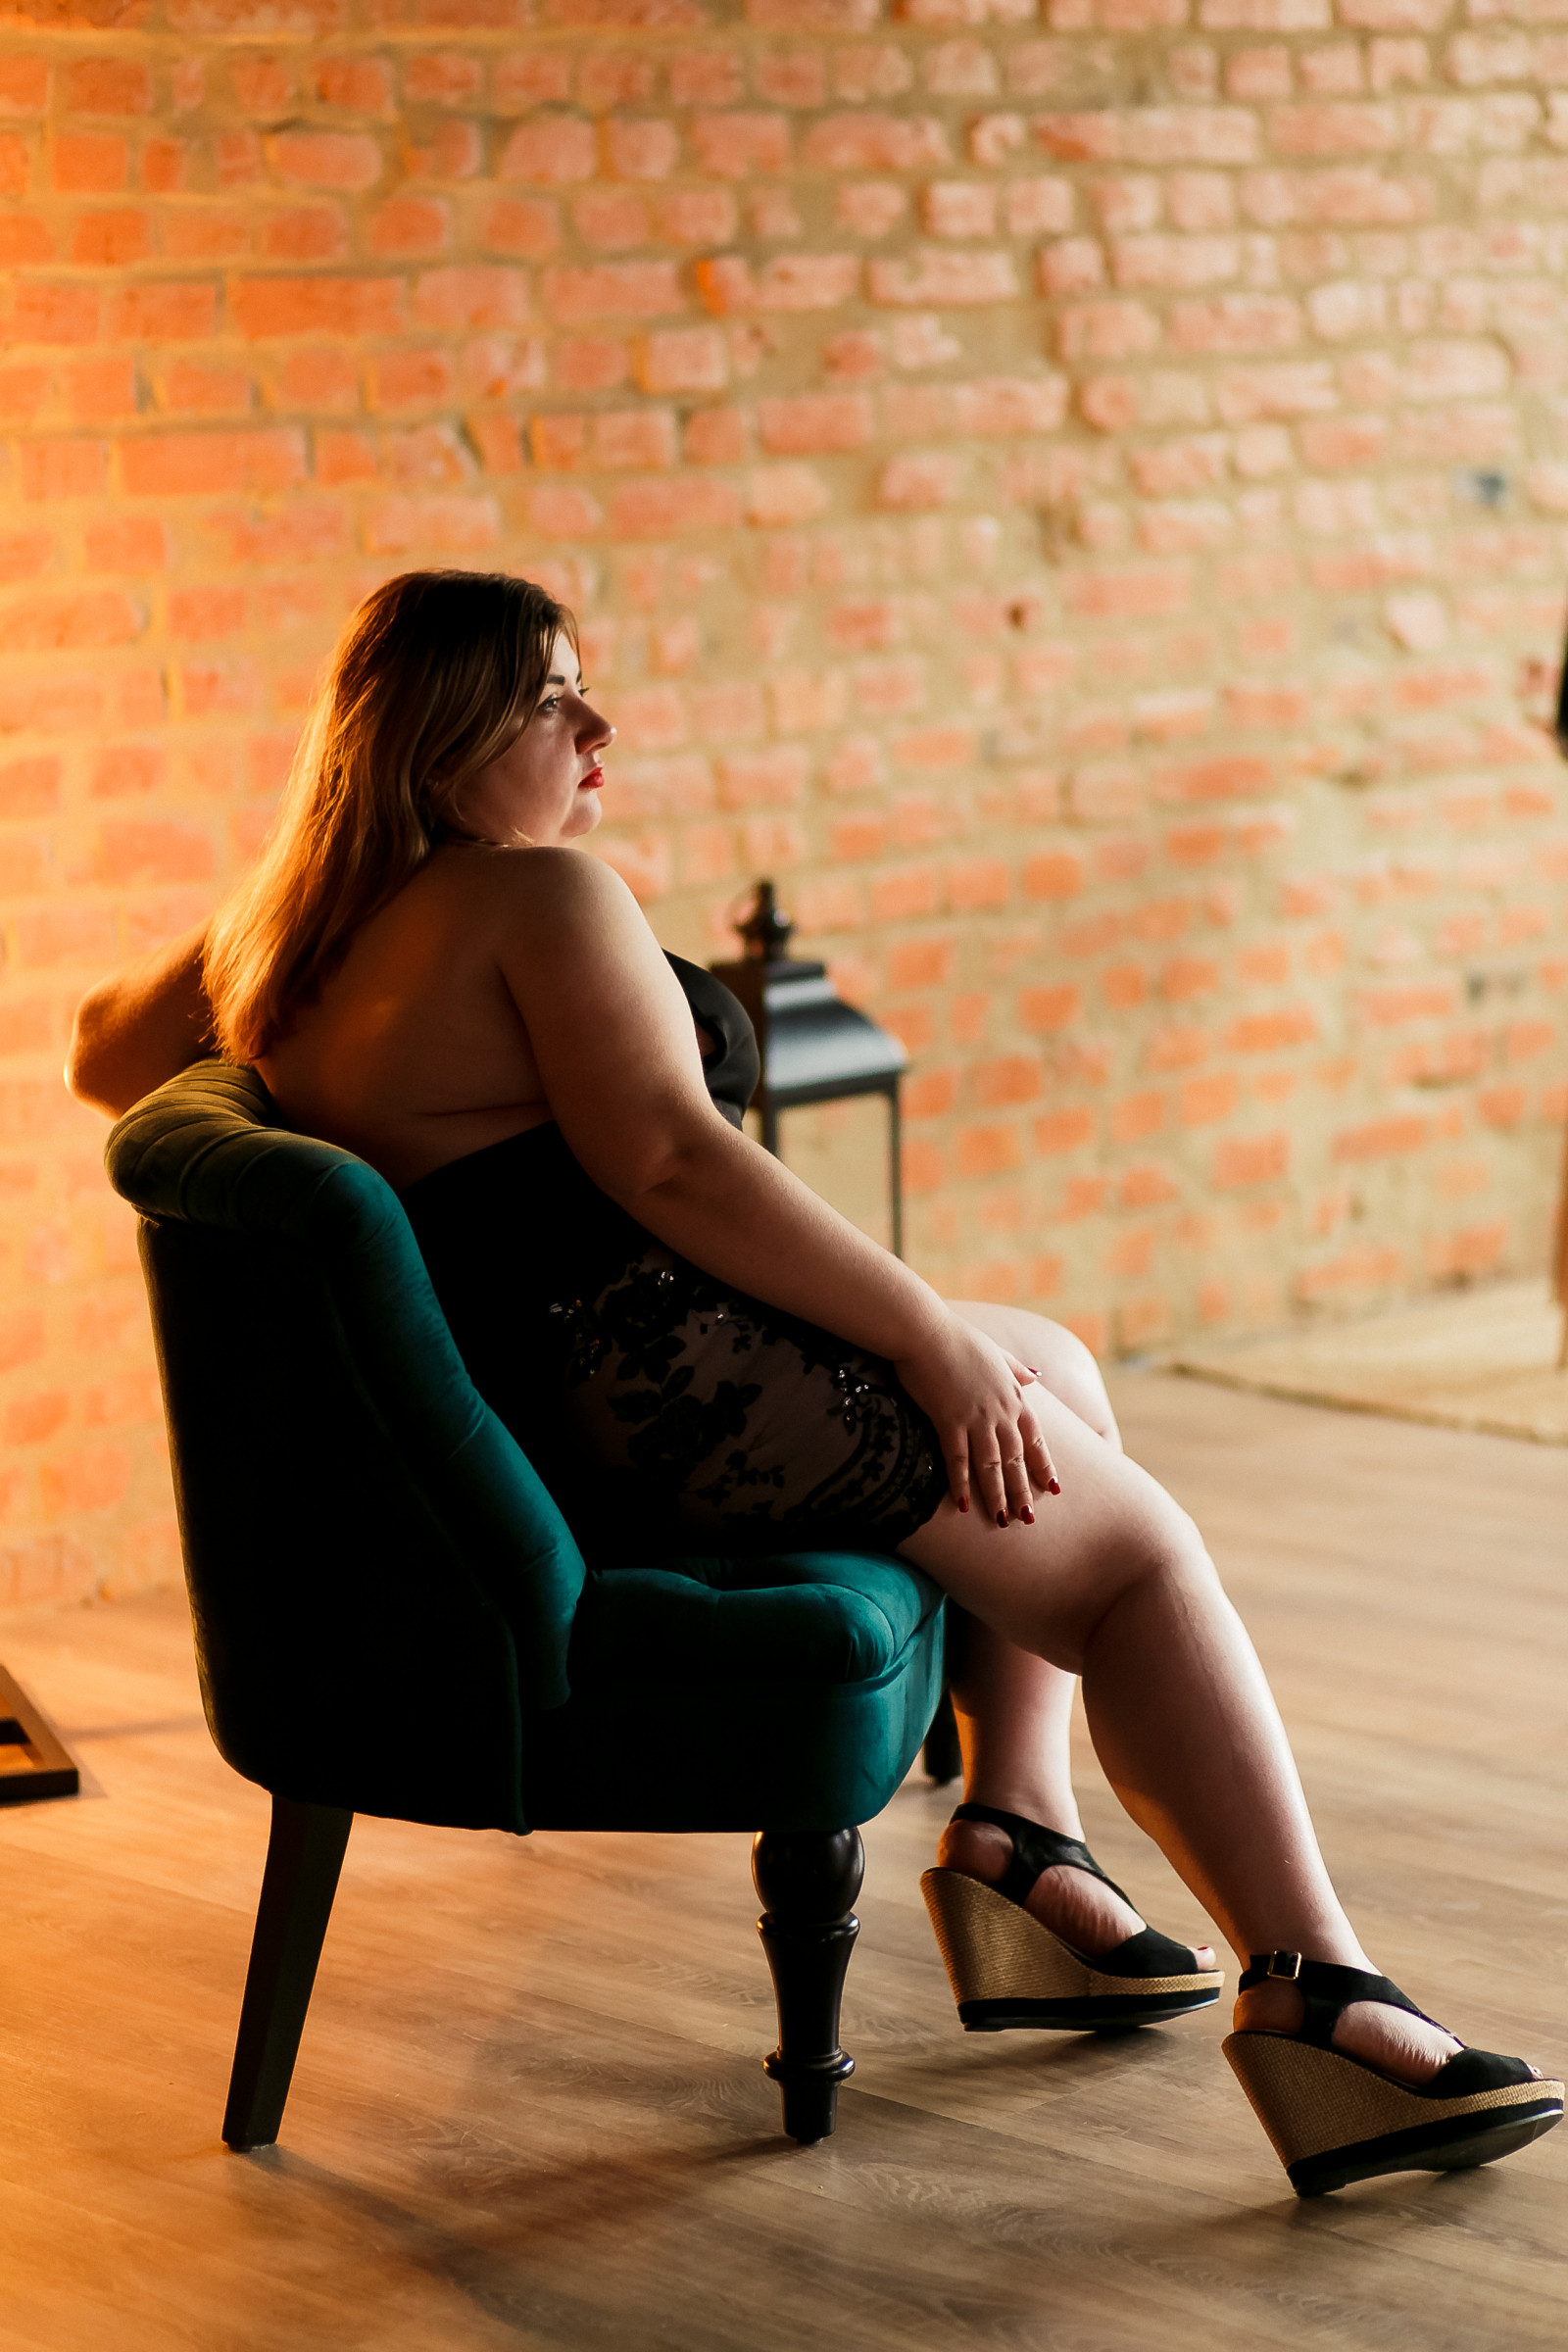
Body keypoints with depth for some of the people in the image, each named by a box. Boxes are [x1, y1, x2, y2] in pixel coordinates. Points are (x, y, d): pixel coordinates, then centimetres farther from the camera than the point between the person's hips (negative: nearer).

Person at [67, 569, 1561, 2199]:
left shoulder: (275, 929, 14)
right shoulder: (541, 898, -12)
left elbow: (106, 1050, 29)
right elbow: (667, 1160, -21)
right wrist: (929, 1336, -17)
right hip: (650, 1377, -10)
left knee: (1053, 1374, 25)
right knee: (1137, 1555, -3)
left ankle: (1016, 1836, 18)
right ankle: (1315, 2002, -12)